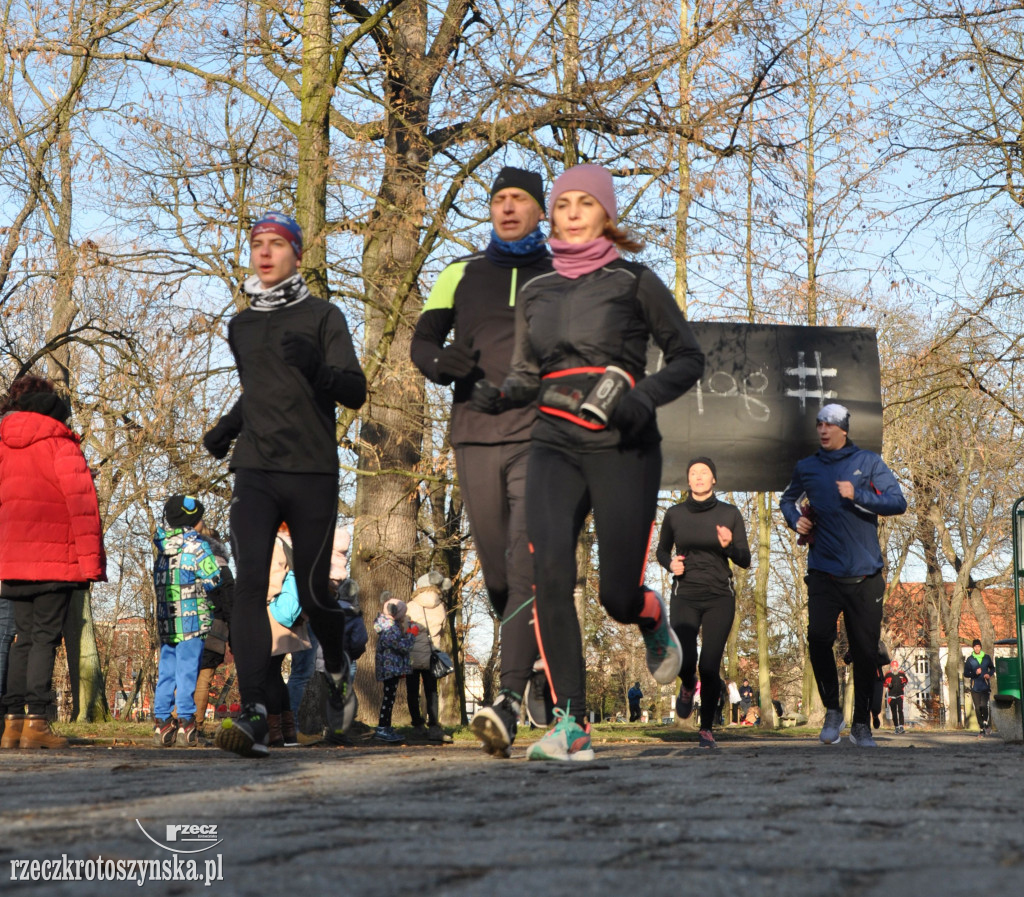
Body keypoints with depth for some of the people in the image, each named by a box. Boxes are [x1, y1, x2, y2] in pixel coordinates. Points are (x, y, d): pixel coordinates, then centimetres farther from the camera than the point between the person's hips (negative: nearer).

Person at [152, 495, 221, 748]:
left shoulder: (161, 548, 10)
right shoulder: (197, 546, -6)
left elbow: (157, 585, 15)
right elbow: (213, 578, -9)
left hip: (165, 620, 5)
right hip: (193, 620, -5)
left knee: (165, 672, 10)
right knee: (188, 671, -3)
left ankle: (161, 722, 10)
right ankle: (185, 722, -4)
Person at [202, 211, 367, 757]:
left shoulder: (322, 317, 2)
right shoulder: (240, 327, 17)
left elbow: (355, 393, -8)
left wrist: (316, 368, -26)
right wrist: (227, 428, 19)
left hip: (312, 474, -3)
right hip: (254, 474, 3)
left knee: (312, 593, 3)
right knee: (249, 585, -14)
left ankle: (337, 670, 35)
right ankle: (253, 717, -19)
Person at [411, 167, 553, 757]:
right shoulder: (462, 275, 17)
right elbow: (423, 339, 12)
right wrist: (438, 362, -12)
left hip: (541, 436, -2)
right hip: (476, 436, 3)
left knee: (528, 565, -17)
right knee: (497, 572, 5)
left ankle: (510, 700, -23)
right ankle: (536, 654, 31)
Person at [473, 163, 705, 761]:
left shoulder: (635, 282, 3)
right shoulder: (536, 292, 15)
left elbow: (689, 359, 6)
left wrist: (644, 396, -13)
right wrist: (498, 396, -2)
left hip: (623, 447, -3)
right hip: (555, 446, 3)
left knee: (619, 596, -4)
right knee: (551, 571, -20)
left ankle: (656, 623, 36)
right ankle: (571, 725, -17)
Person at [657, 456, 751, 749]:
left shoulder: (730, 514, 0)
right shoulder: (674, 514, 3)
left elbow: (745, 561, 2)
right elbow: (662, 550, 19)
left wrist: (729, 546, -19)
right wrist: (670, 564, -3)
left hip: (719, 598, -1)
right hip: (685, 597, 1)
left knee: (710, 666, -7)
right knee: (684, 660, -16)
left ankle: (706, 729, 7)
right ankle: (688, 686, 21)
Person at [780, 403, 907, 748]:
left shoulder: (868, 462, 3)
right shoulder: (806, 468, 10)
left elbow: (898, 502, -6)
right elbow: (787, 500, 28)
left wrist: (856, 495, -16)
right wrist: (795, 519, 7)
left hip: (864, 576, -1)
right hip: (823, 573, 1)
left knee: (865, 651, 4)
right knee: (818, 637, -19)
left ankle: (861, 724, 18)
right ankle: (832, 710, 0)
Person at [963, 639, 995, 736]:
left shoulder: (986, 658, 7)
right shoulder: (969, 659, 4)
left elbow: (992, 668, 22)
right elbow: (965, 674, 5)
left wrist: (989, 674, 1)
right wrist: (975, 673, -13)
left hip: (985, 686, 0)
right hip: (975, 687, 0)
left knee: (984, 705, -18)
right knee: (977, 708, 0)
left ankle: (986, 722, 5)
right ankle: (982, 728, 10)